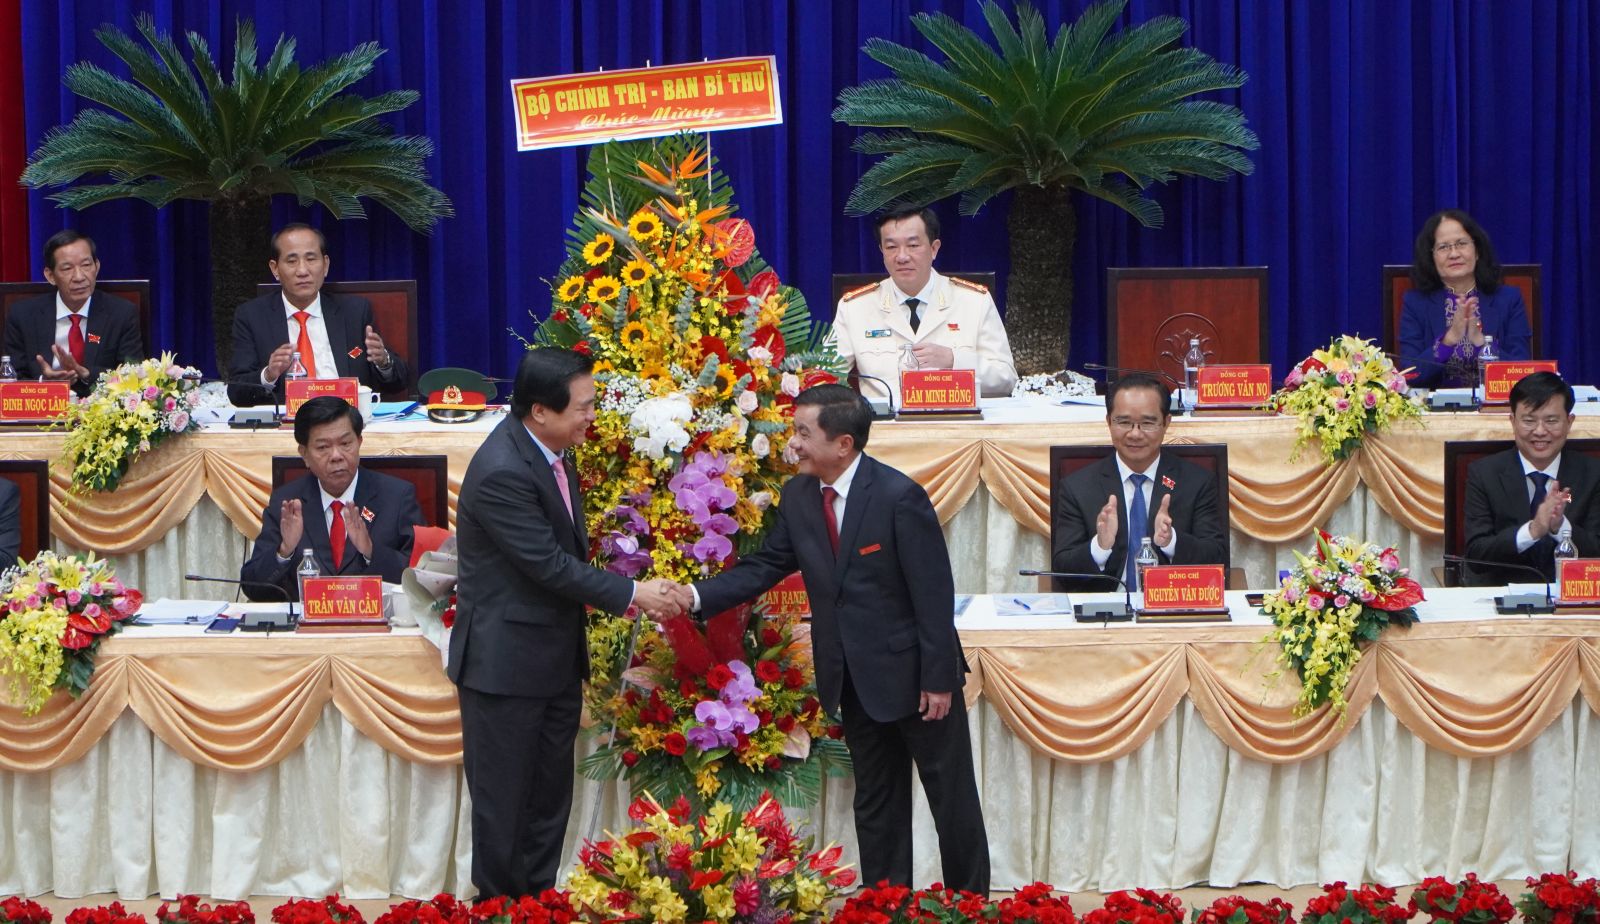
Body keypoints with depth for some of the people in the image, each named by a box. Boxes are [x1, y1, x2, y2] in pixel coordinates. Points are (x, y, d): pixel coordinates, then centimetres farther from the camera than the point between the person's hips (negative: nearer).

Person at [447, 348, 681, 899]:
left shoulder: (549, 450, 3)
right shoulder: (501, 472, -25)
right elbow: (550, 564, -23)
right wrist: (632, 594, -17)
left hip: (556, 657, 9)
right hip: (505, 662, -9)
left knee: (550, 796, 15)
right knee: (504, 801, 3)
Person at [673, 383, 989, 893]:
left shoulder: (899, 497, -20)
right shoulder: (797, 497, -1)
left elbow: (934, 593, -18)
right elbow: (765, 566, 4)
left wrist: (938, 678, -17)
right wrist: (696, 596, -10)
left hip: (913, 671, -6)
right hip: (855, 677, 7)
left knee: (952, 795, 6)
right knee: (875, 801, 15)